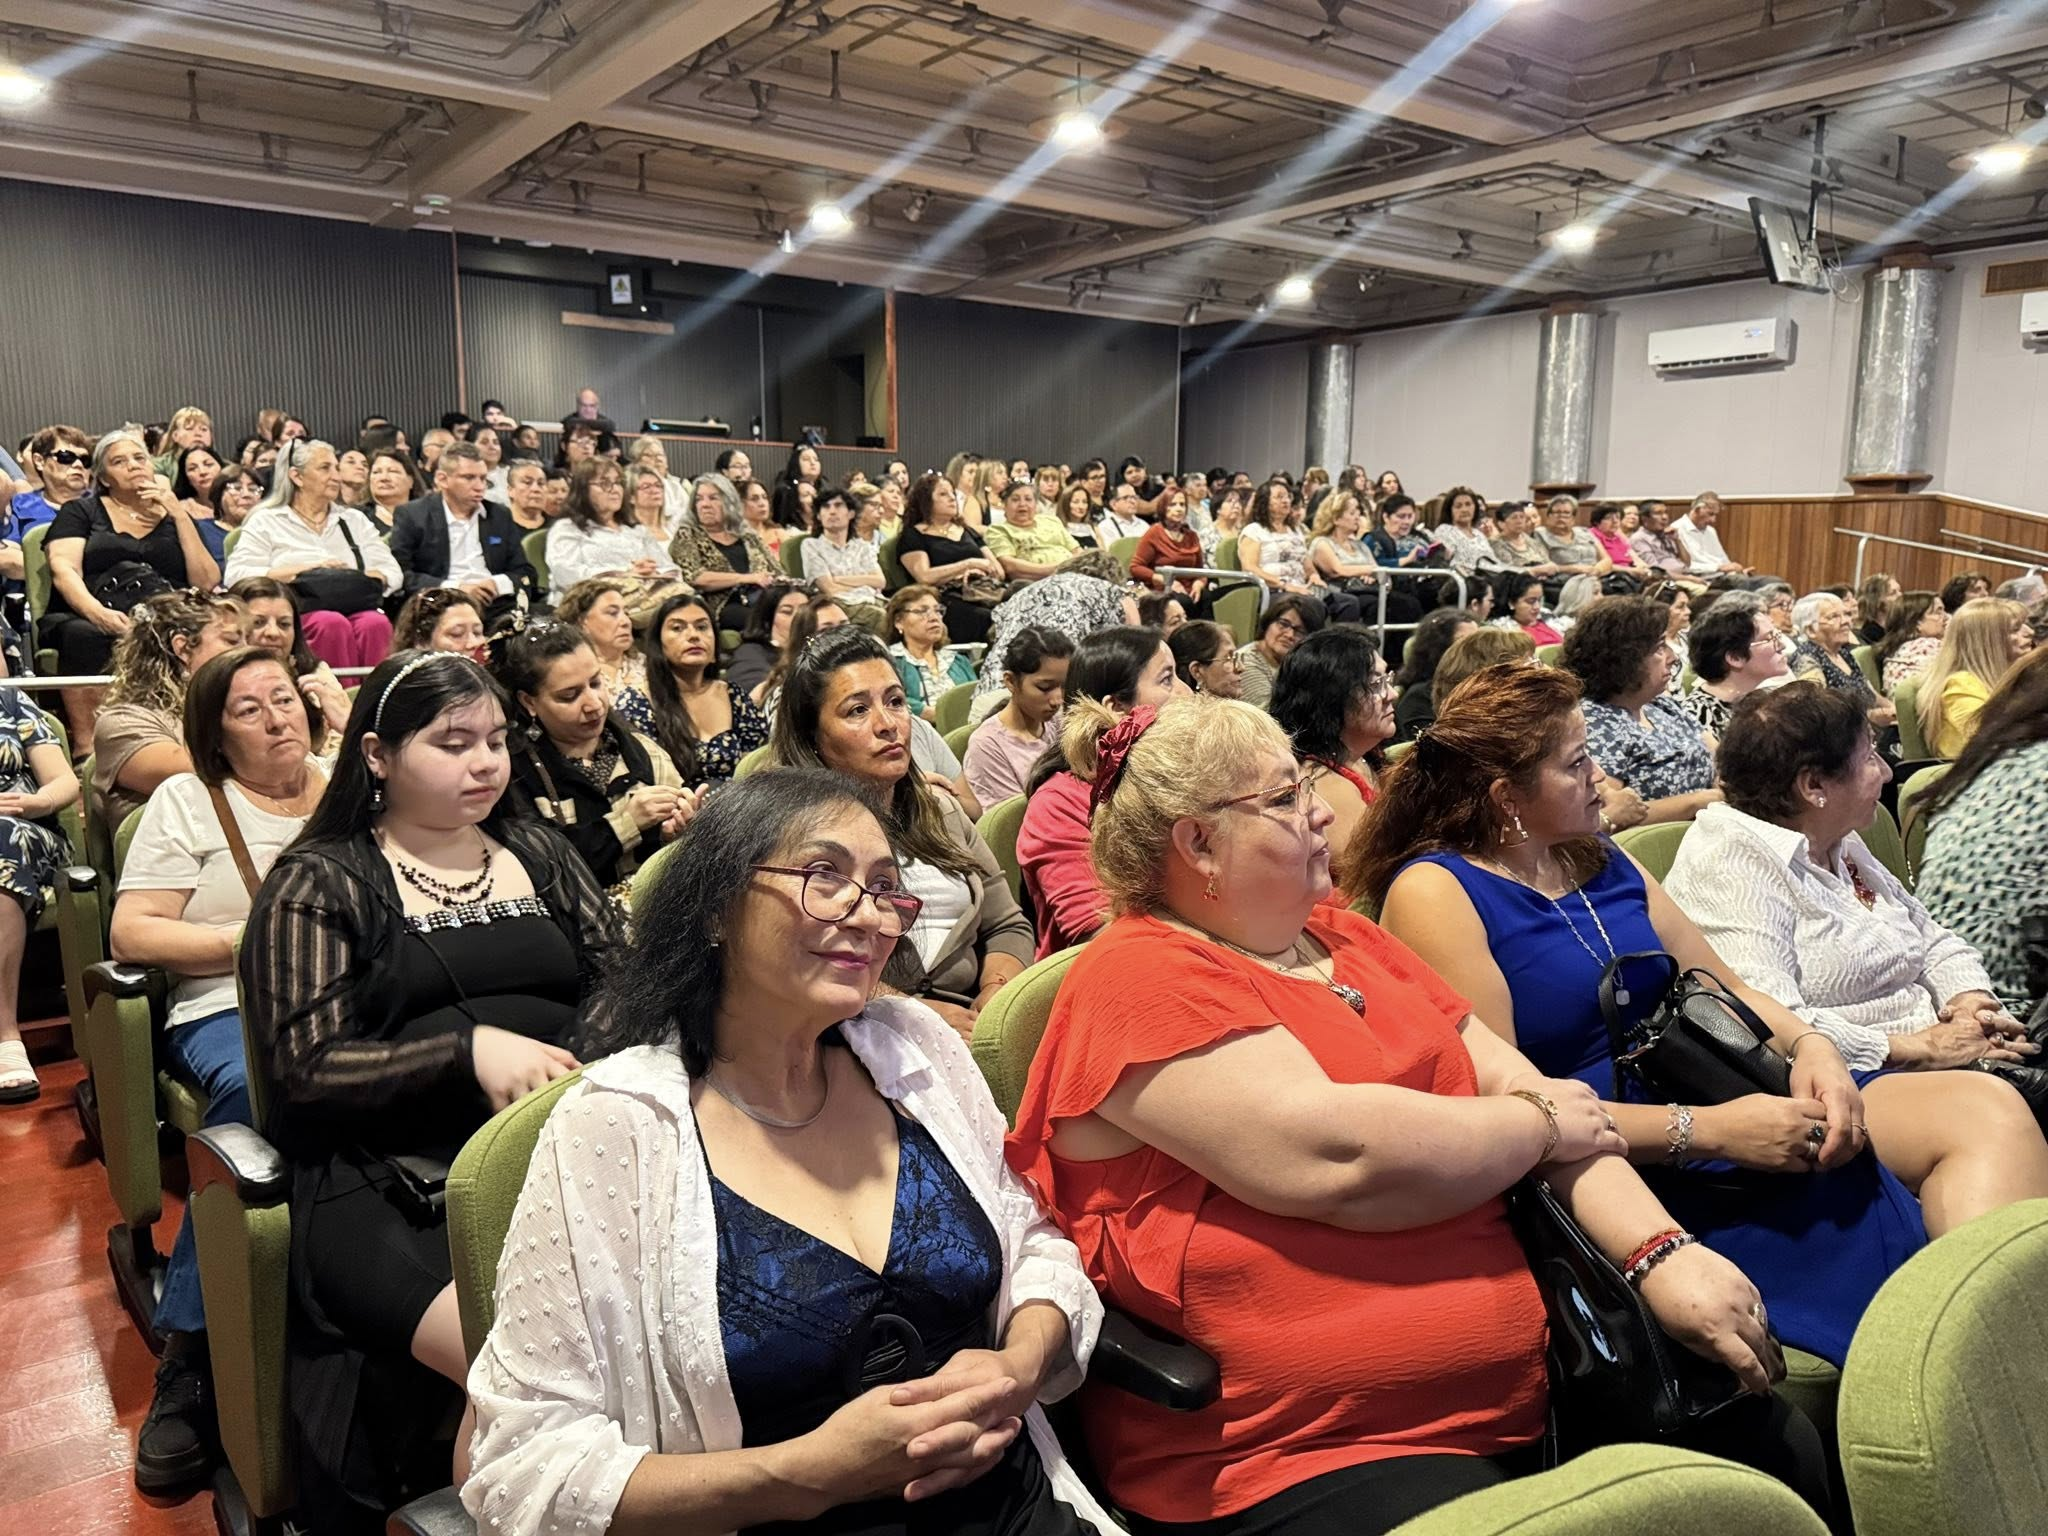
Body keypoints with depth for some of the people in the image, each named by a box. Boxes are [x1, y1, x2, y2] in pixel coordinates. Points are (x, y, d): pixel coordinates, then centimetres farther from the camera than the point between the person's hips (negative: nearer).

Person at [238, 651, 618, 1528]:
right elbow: (308, 1067, -3)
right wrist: (469, 1046, -17)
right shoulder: (319, 881, 6)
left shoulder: (538, 853, 18)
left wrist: (579, 1062, -9)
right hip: (394, 1184, -3)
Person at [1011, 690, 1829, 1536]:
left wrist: (1662, 1249, -7)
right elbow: (1341, 1157, -24)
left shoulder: (1346, 938, 13)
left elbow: (1516, 1081, 7)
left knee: (1778, 1444, -1)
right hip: (1301, 1456, -8)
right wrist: (1541, 1125, -7)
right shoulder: (1138, 980, -13)